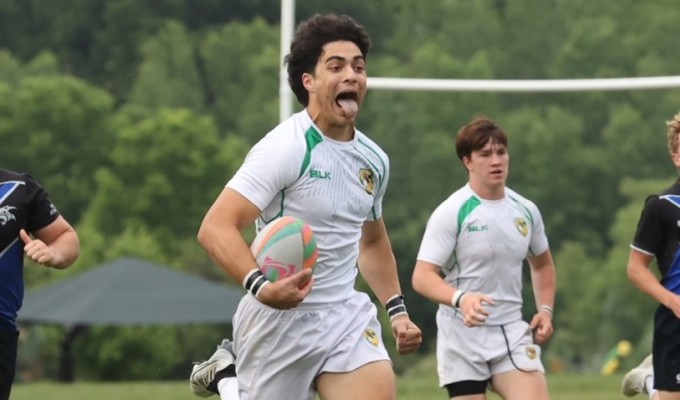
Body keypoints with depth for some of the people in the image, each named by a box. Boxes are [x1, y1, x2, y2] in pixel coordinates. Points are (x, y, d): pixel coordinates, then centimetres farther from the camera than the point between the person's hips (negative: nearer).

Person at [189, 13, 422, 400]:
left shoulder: (375, 160, 7)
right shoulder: (286, 149, -17)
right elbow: (216, 228, -25)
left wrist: (397, 309, 17)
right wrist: (260, 286, -40)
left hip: (347, 314, 5)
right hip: (280, 316, -5)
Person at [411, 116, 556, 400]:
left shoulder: (525, 211, 7)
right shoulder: (451, 213, -9)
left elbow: (542, 264, 25)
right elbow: (422, 277, -15)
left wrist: (545, 309, 10)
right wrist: (460, 298, -33)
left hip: (512, 334, 4)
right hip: (463, 336, -3)